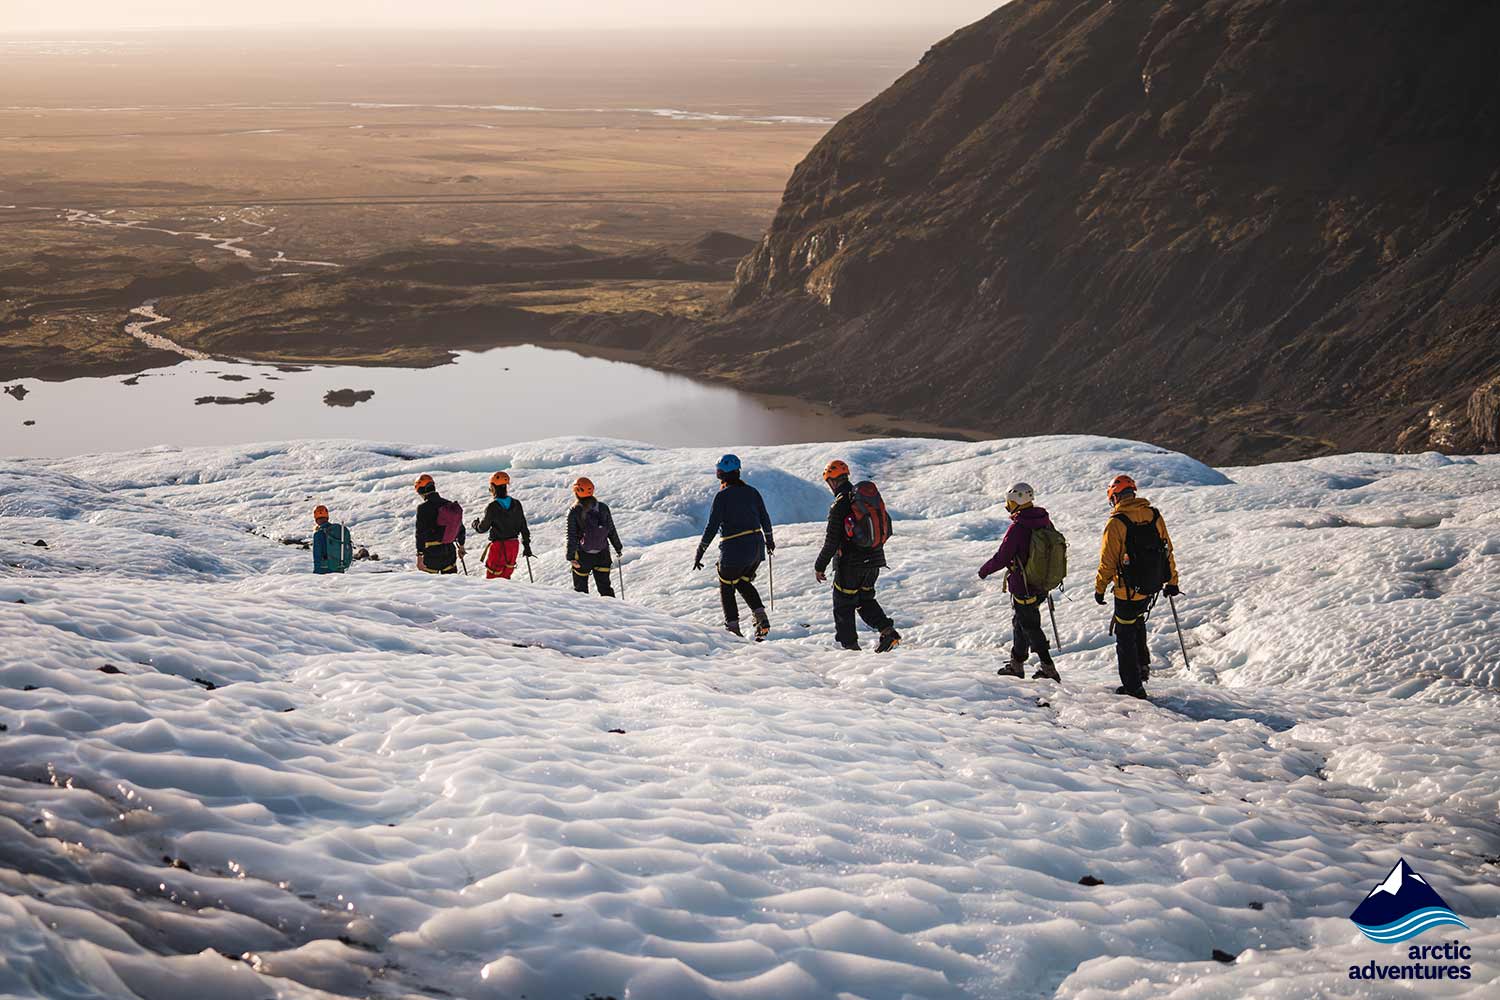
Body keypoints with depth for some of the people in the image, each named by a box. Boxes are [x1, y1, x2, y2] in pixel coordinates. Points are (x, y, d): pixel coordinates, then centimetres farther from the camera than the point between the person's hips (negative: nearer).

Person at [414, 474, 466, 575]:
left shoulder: (423, 508, -14)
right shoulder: (449, 504, 3)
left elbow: (420, 533, -15)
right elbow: (460, 528, 12)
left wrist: (419, 555, -11)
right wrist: (461, 546, 25)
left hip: (432, 551, -5)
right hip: (449, 550, 5)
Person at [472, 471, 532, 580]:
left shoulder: (492, 507, -15)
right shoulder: (516, 504, 0)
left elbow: (483, 528, -5)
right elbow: (523, 527, 5)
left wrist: (476, 524, 18)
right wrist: (526, 545, 14)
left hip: (499, 545, -5)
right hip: (514, 545, 5)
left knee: (492, 577, 3)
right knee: (505, 576, 18)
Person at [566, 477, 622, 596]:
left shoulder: (574, 512, -12)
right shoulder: (603, 508, -3)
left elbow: (572, 536, -11)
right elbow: (612, 530, 4)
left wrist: (571, 555, -7)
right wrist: (618, 547, 15)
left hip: (583, 555, -3)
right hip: (603, 554, 3)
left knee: (580, 587, 13)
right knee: (605, 587, 11)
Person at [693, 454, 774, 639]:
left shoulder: (722, 496, -12)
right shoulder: (752, 492, 5)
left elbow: (712, 527, -13)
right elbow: (764, 519, 14)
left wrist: (700, 552, -7)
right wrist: (769, 539, 31)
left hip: (733, 551, -6)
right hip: (756, 548, 6)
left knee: (726, 589, 14)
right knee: (743, 582, 26)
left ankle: (733, 628, 8)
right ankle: (761, 617, 8)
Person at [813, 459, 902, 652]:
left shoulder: (839, 506, -16)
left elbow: (831, 541, -16)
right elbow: (887, 528, 12)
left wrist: (819, 566, -6)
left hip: (850, 563, -7)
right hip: (874, 560, 7)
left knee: (843, 604, 8)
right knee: (866, 599, 22)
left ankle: (849, 645, 10)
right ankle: (888, 630, 4)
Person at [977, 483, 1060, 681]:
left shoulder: (1017, 528, -23)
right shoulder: (1045, 522, -1)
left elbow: (1001, 558, -18)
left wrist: (984, 570, 0)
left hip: (1022, 587, -8)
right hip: (1041, 585, 8)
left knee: (1030, 626, 3)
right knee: (1020, 622, 21)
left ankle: (1049, 669, 2)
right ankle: (1016, 664, 31)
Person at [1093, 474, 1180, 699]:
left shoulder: (1116, 522, -16)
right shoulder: (1154, 515, -1)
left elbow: (1108, 560, -12)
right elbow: (1168, 551, 6)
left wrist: (1100, 588, 1)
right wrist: (1172, 581, 16)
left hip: (1128, 590, -5)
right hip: (1153, 586, 5)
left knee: (1125, 634, 7)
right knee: (1137, 622, 31)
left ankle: (1133, 686, 10)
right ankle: (1143, 664, 28)